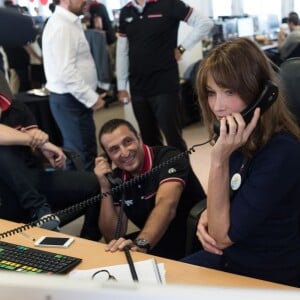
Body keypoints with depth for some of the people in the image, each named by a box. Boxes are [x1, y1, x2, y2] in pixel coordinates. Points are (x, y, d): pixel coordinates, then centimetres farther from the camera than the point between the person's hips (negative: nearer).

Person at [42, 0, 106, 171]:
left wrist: (91, 95, 15)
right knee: (80, 155, -3)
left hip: (77, 98, 10)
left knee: (87, 151, 16)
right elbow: (66, 72, -24)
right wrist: (92, 98, -19)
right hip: (70, 100, -10)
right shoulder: (61, 26, -18)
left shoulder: (70, 22, 13)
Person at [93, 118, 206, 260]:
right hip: (158, 246, 7)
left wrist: (140, 243, -49)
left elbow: (166, 205, -33)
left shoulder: (169, 157, -15)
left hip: (194, 247, -6)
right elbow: (113, 236, -1)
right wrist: (105, 187, -10)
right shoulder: (117, 178, 2)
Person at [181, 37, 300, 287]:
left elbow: (223, 235, -24)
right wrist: (207, 217, -9)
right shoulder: (236, 138, -5)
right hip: (228, 257, 7)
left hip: (267, 278, -7)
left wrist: (220, 160, -31)